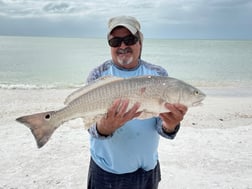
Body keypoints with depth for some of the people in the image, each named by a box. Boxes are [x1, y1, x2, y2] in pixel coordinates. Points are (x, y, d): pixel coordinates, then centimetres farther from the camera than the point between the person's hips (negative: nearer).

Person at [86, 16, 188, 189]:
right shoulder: (98, 75, -9)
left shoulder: (159, 74, -6)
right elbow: (92, 124, -15)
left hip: (148, 168, 2)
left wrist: (170, 126, -33)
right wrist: (104, 127, -37)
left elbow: (161, 126, -10)